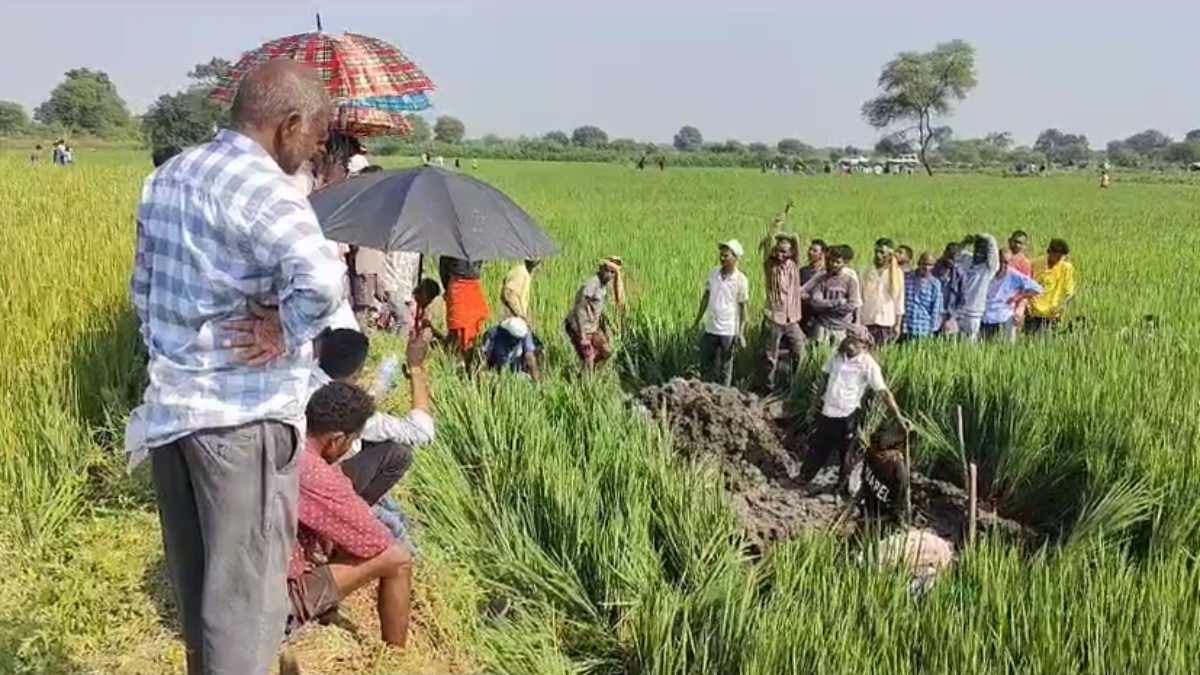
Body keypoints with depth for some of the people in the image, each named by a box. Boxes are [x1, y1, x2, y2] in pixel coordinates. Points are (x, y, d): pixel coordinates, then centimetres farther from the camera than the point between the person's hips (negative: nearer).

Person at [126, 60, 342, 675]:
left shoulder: (166, 176, 11)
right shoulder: (260, 186, -17)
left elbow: (143, 287, 17)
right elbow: (322, 278, -35)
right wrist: (287, 335, -19)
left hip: (169, 406, 9)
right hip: (243, 416, -8)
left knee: (195, 578, 22)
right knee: (244, 588, 3)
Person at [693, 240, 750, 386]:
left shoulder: (741, 280, -10)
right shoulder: (713, 273, 2)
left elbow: (743, 307, -6)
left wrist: (741, 333, -9)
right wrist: (697, 320, 13)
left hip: (728, 331, -4)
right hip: (710, 328, 4)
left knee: (725, 367, 5)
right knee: (705, 365, 10)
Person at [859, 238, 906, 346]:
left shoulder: (897, 273, 4)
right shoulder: (868, 272, 6)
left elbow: (899, 301, 6)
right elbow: (860, 297, 7)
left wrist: (897, 325, 3)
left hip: (886, 322, -1)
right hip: (867, 321, 1)